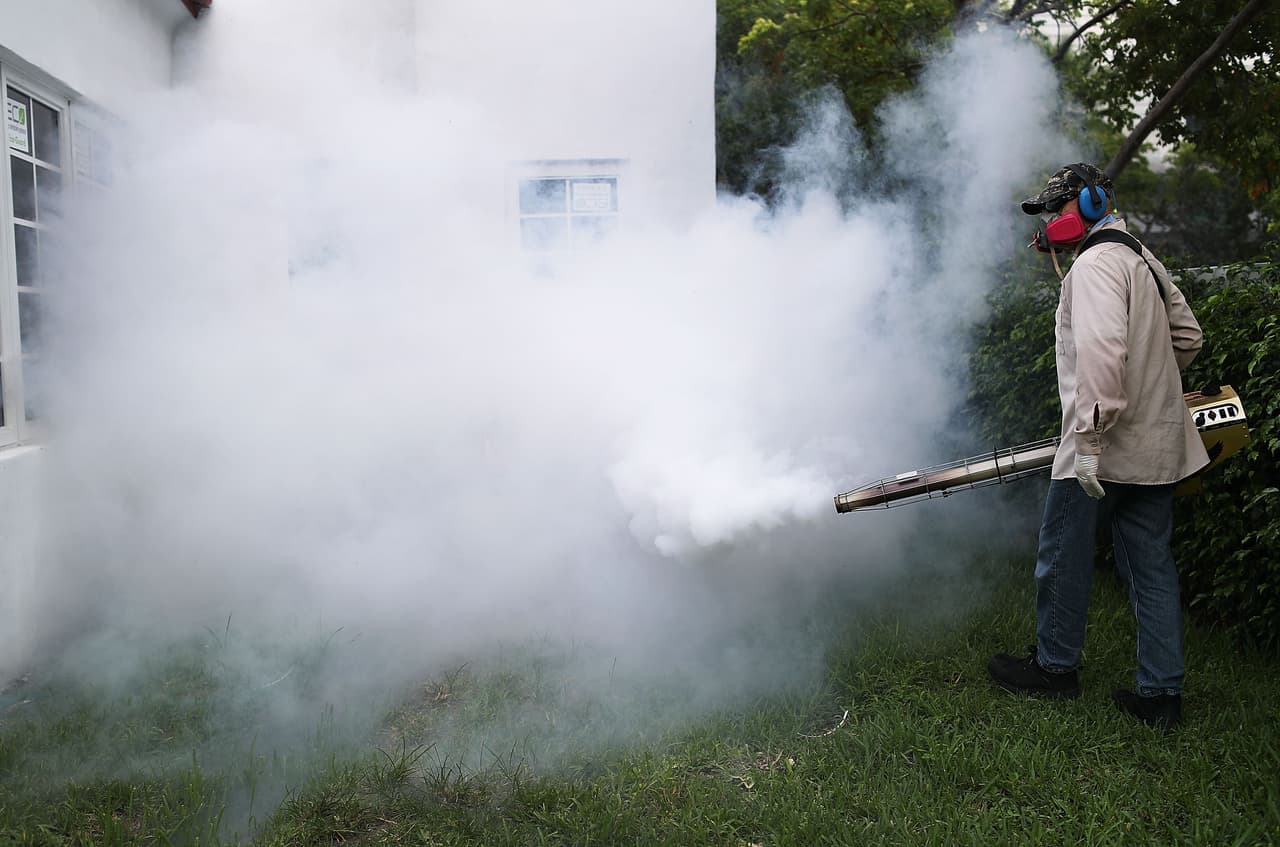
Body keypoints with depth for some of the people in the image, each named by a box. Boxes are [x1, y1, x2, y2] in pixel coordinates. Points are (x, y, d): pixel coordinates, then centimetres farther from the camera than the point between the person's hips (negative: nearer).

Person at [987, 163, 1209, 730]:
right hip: (1156, 445, 9)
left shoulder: (1095, 263, -13)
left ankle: (1055, 667, 21)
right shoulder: (1144, 259, 18)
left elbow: (1101, 350, -26)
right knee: (1151, 565, 10)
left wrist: (1090, 438, -27)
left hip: (1102, 449, -9)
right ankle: (1161, 693, 16)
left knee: (1063, 557, 6)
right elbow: (1187, 337, 24)